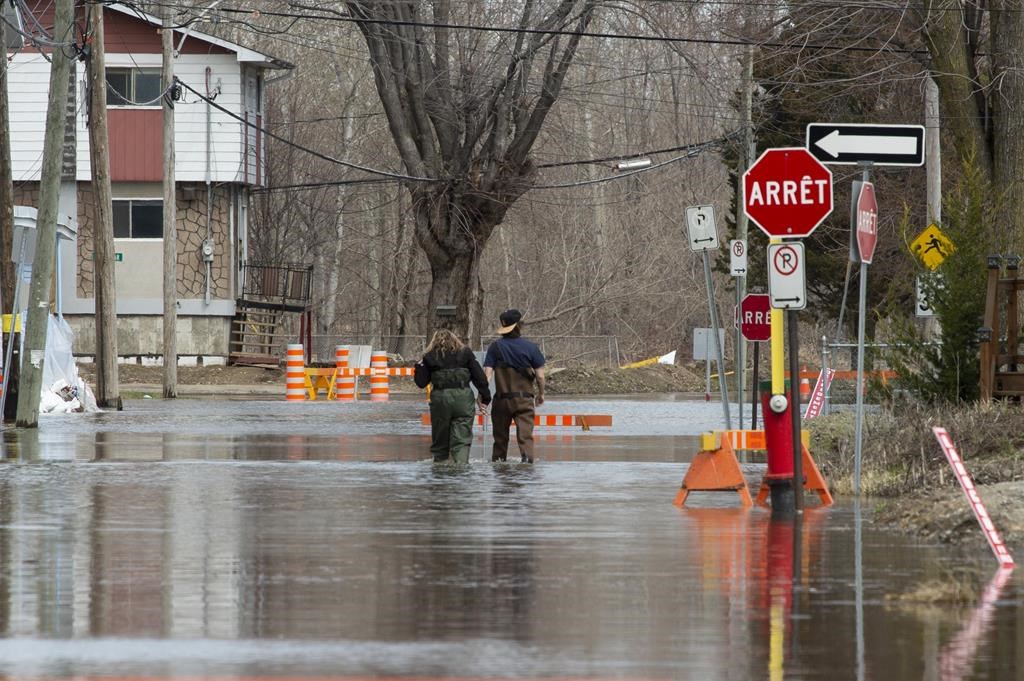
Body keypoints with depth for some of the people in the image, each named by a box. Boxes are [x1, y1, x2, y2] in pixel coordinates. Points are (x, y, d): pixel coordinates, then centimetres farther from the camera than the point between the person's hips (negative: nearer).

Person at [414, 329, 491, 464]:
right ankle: (461, 463, -25)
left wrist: (418, 367, 27)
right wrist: (485, 396, 11)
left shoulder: (430, 357, 7)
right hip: (463, 397, -1)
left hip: (440, 398, 1)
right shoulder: (465, 353, 7)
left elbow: (421, 382, 10)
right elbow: (479, 376, 4)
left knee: (440, 439, 13)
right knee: (462, 439, -5)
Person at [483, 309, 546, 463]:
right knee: (525, 433, -6)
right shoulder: (531, 347, -4)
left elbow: (487, 373, -8)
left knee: (500, 436, 14)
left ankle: (498, 460, 19)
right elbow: (540, 375, -3)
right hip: (525, 398, -1)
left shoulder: (495, 347, -2)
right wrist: (541, 394, 13)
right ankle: (527, 456, -26)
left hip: (502, 398, 1)